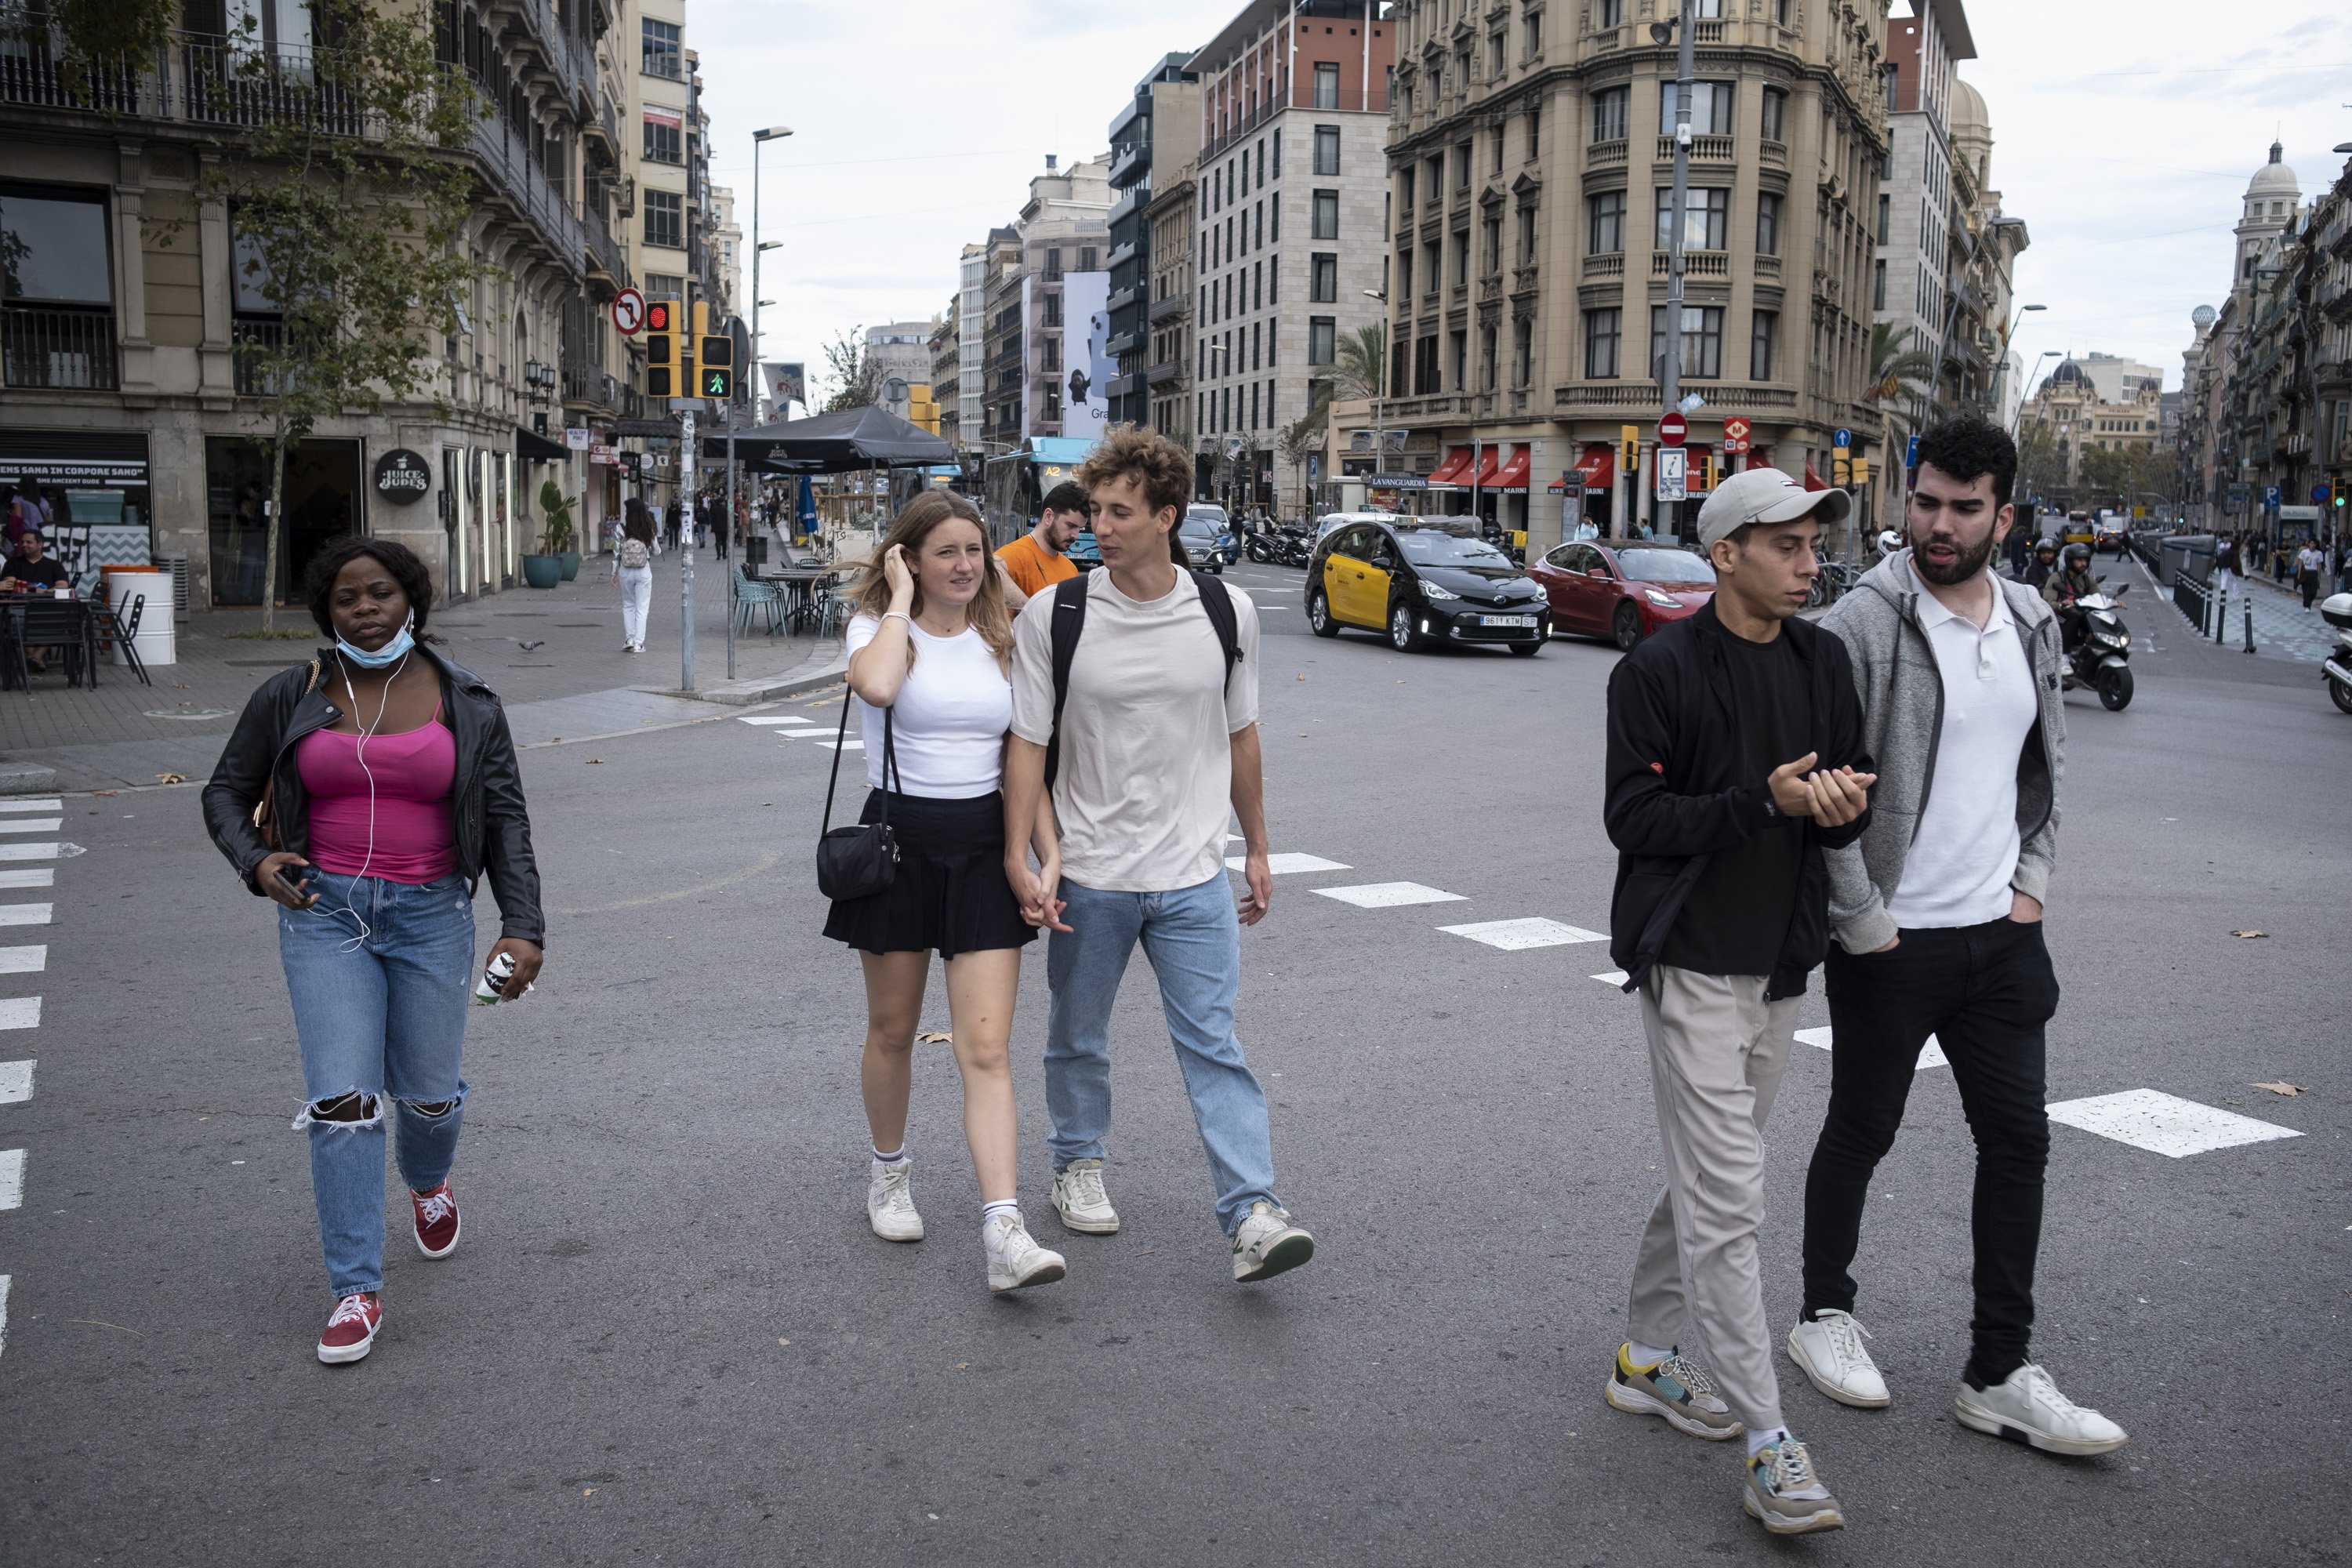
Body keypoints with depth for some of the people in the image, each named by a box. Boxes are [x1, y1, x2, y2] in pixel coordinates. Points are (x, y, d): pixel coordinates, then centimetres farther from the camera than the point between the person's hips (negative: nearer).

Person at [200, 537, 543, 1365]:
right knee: (342, 1101, -8)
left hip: (431, 915, 0)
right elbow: (226, 793, 11)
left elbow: (506, 820, 0)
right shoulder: (291, 697, 1)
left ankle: (428, 1182, 48)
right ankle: (356, 1292, 1)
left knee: (429, 1092, 11)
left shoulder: (467, 704, -1)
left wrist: (522, 925, -10)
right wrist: (256, 861, -9)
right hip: (324, 911, 0)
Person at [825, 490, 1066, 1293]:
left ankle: (1003, 1232, -12)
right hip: (899, 839, -1)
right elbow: (877, 687, -28)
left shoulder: (1001, 641, 9)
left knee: (987, 1048, -6)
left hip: (985, 845, 2)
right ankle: (889, 1172, 39)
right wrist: (901, 600, -15)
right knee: (893, 1032, 14)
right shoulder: (876, 626, -2)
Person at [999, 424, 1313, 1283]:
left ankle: (1252, 1211, -5)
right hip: (1087, 876, 0)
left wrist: (1256, 849, 13)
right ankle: (1079, 1163, 37)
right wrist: (1021, 861, -10)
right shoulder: (1055, 618, -6)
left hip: (1193, 876, 0)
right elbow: (1027, 745, -3)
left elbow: (1240, 736, 11)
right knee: (1079, 1038, 15)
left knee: (1213, 1043, -4)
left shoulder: (1226, 614, 0)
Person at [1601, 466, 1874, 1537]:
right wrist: (1765, 800, -24)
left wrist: (1843, 803, -14)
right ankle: (1767, 1444, -1)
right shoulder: (1660, 670, -11)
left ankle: (1648, 1357, 34)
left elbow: (1849, 801, 11)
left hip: (1780, 964, 7)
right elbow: (1633, 816, -15)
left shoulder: (1823, 662, 8)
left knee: (1704, 1178, 17)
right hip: (1692, 962, -7)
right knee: (1728, 1200, -7)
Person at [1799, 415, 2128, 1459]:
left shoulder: (2032, 626, 7)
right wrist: (1866, 923, -15)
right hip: (1890, 940, -6)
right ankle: (1825, 1316, 30)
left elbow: (2047, 767, 18)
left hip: (2001, 933, 6)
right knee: (1860, 1133, 9)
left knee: (2018, 1138, 6)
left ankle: (1999, 1375, 16)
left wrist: (2033, 882, 7)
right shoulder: (1864, 625, -14)